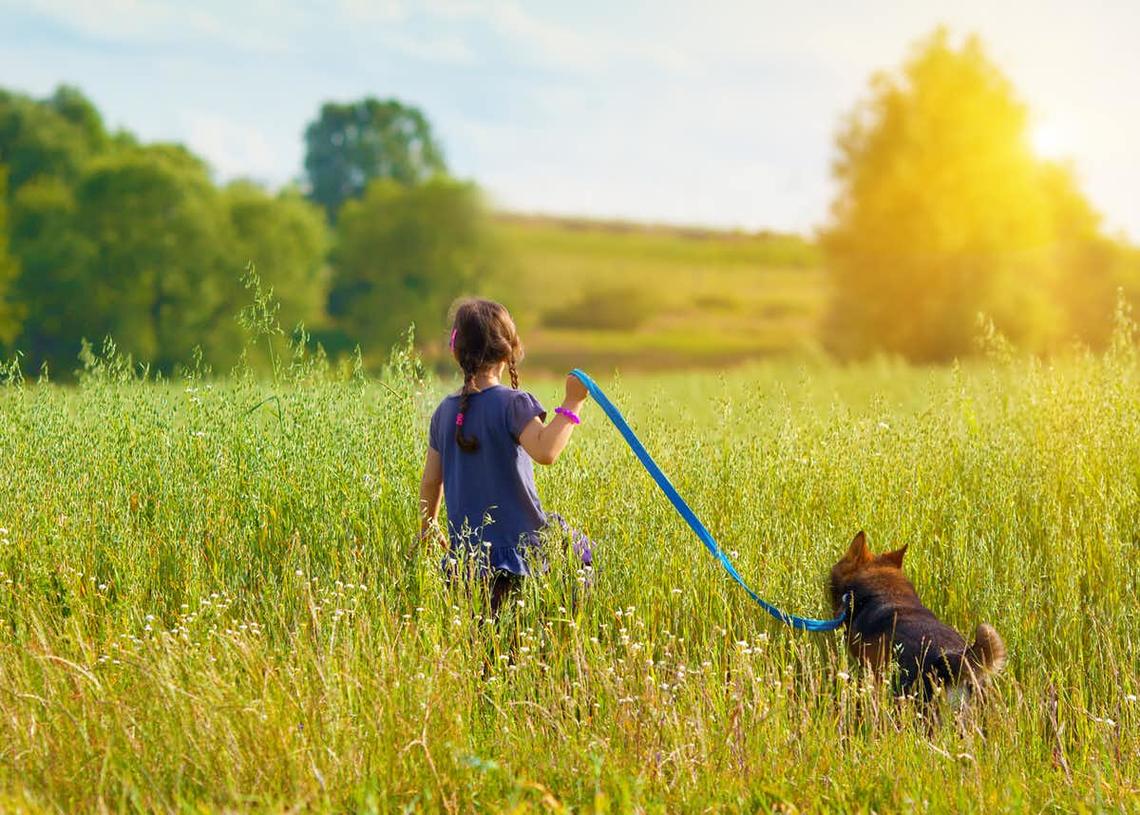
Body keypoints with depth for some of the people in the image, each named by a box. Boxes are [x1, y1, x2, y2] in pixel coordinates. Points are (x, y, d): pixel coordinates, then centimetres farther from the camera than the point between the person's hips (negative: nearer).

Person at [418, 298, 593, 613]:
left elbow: (430, 481, 17)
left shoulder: (445, 411, 11)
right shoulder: (513, 403, -8)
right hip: (520, 545, -5)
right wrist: (572, 404, -17)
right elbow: (545, 450, -25)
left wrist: (427, 527, 32)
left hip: (466, 552, 5)